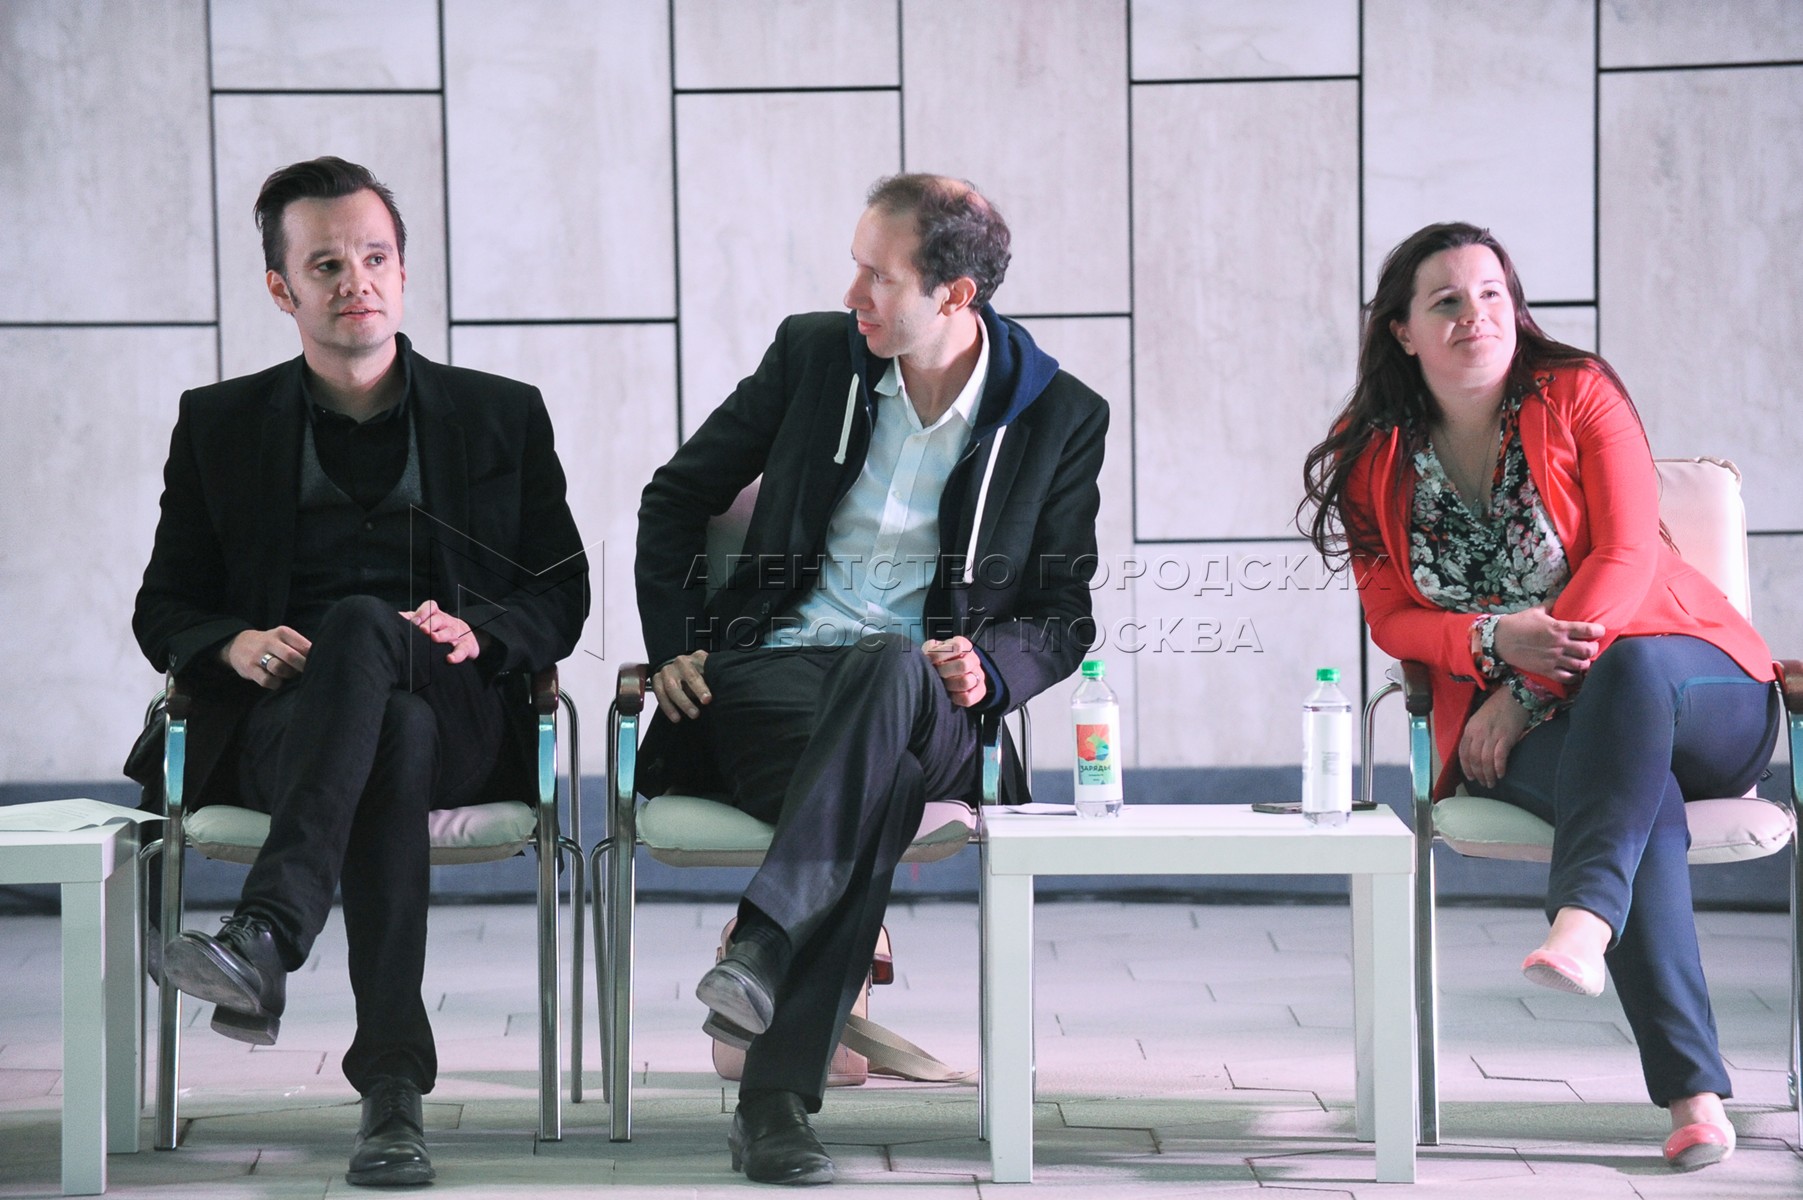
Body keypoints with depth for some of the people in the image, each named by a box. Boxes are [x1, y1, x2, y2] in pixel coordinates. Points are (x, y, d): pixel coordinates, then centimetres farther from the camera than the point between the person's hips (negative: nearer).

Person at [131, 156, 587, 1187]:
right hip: (277, 726, 0)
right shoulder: (221, 426, 18)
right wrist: (238, 646, -9)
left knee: (360, 626, -38)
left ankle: (264, 943, -53)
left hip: (460, 716, 0)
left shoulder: (503, 417, 18)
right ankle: (393, 1084, -52)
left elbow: (561, 597, 15)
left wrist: (473, 631, -9)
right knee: (391, 735, -39)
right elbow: (166, 610, 16)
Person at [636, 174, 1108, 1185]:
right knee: (879, 792, -37)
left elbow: (1064, 613, 8)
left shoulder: (1061, 416, 4)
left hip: (924, 706, 0)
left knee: (889, 670, -41)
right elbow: (677, 497, 18)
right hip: (768, 680, 1)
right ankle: (777, 1098, -42)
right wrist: (675, 645, 5)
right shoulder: (813, 353, 8)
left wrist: (989, 669, -14)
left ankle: (762, 946, -49)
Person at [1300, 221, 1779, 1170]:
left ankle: (1581, 926, -59)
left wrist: (1529, 691, -19)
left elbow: (1627, 559, -10)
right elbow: (1391, 619, 5)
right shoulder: (1372, 456, 8)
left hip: (1688, 686, -1)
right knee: (1640, 787, -34)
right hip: (1515, 727, 1)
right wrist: (1497, 639, -17)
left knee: (1629, 665, -39)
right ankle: (1692, 1092, -45)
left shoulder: (1578, 395, 0)